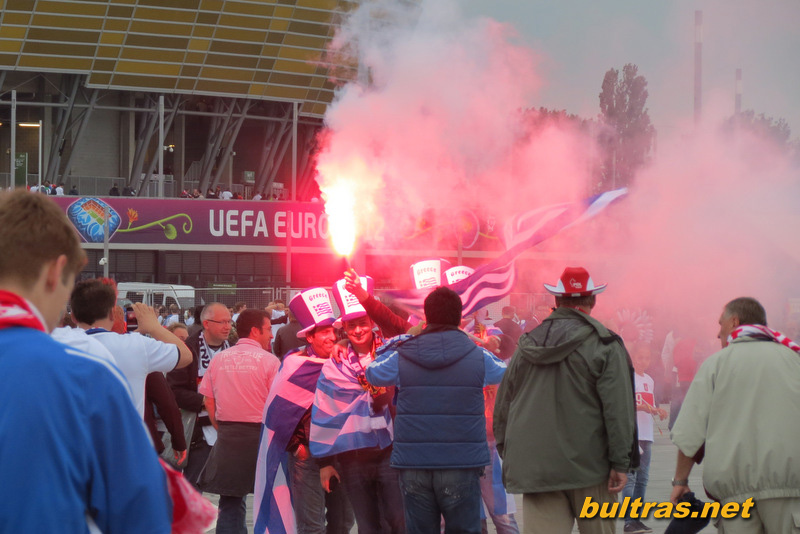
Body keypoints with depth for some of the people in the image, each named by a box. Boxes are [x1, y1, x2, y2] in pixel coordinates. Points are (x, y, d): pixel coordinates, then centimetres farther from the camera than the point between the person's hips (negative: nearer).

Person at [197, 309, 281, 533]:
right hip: (260, 435, -3)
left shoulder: (219, 359, 6)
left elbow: (209, 401, 7)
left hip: (227, 437, 3)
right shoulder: (268, 361, -7)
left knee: (230, 503, 8)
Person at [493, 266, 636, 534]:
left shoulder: (526, 345, 11)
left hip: (534, 469, 4)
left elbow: (502, 407, 15)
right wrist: (620, 462, -9)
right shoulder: (604, 345, -5)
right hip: (589, 469, -3)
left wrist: (509, 455, 23)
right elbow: (618, 409, -12)